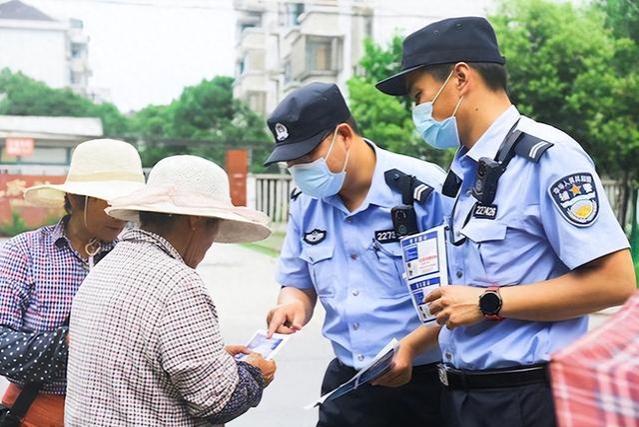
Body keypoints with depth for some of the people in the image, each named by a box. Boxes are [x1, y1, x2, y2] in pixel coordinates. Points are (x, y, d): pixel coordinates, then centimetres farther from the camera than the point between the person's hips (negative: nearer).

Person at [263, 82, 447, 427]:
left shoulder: (424, 190, -13)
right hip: (345, 383, 5)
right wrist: (294, 304, -8)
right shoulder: (306, 204, 4)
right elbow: (298, 284, 14)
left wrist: (410, 346, -22)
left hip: (423, 384, -4)